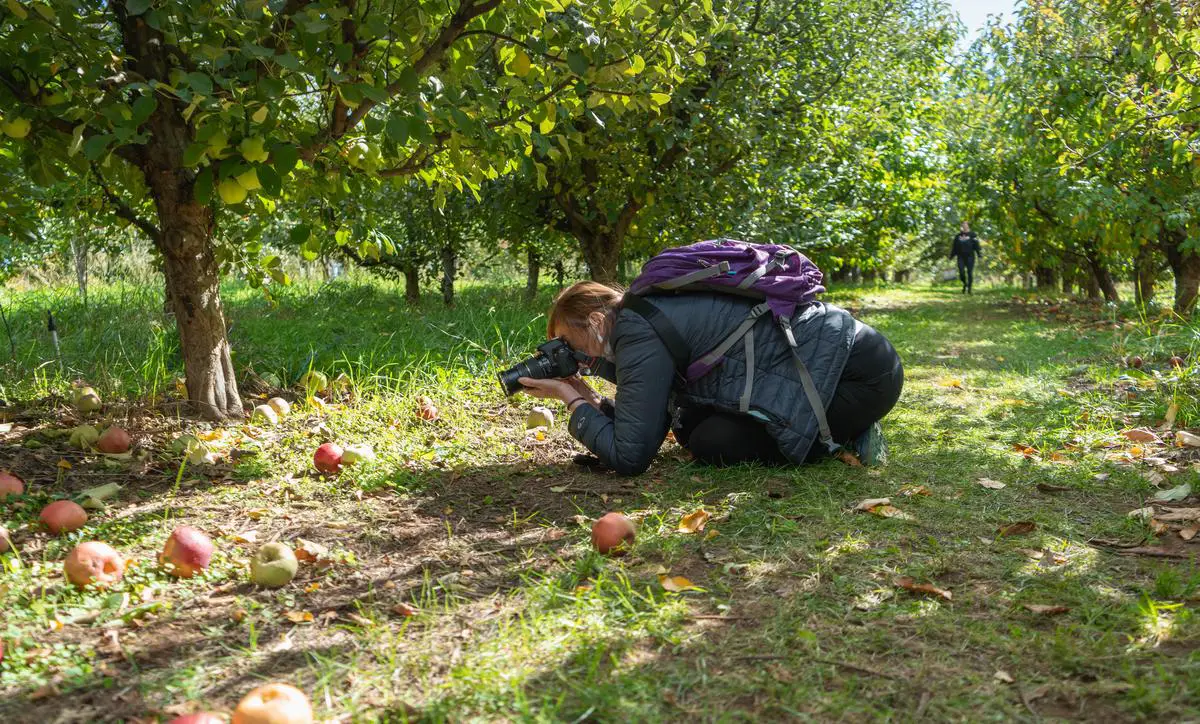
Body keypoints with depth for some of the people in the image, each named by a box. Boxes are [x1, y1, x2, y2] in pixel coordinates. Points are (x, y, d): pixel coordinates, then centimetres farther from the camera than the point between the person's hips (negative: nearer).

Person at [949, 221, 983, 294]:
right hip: (961, 257, 2)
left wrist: (979, 254, -14)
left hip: (970, 257, -2)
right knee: (961, 273, -7)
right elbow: (954, 247, 18)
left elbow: (976, 245, -4)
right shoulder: (958, 236, 14)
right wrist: (952, 255, 15)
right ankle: (965, 284, 20)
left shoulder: (973, 235, 3)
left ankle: (969, 288, 5)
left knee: (970, 273, -4)